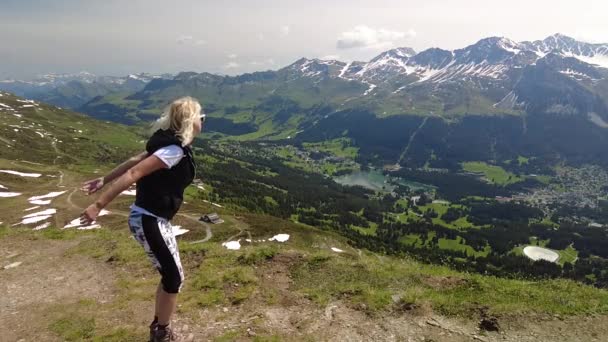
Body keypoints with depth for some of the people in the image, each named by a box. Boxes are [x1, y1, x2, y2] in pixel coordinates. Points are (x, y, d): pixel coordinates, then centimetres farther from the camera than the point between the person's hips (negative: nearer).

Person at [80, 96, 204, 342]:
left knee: (170, 275, 18)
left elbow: (133, 161, 14)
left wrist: (104, 181, 20)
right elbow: (134, 173, -25)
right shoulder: (175, 150, -21)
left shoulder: (170, 143, 9)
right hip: (148, 221, -9)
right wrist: (100, 205, -25)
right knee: (174, 278, 2)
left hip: (155, 219, 9)